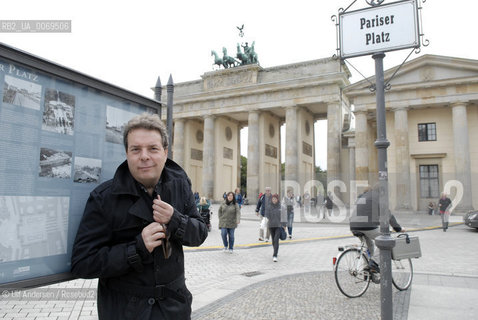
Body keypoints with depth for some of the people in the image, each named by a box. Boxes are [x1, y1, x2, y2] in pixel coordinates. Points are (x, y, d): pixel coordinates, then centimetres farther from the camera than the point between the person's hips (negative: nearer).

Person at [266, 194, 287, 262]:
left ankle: (275, 256, -16)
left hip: (278, 226, -3)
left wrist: (284, 225, -4)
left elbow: (283, 216, -1)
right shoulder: (269, 206, 1)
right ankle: (275, 251, 39)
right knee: (273, 240, 15)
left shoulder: (281, 207, -4)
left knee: (276, 240, -14)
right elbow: (267, 215, 6)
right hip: (271, 225, 3)